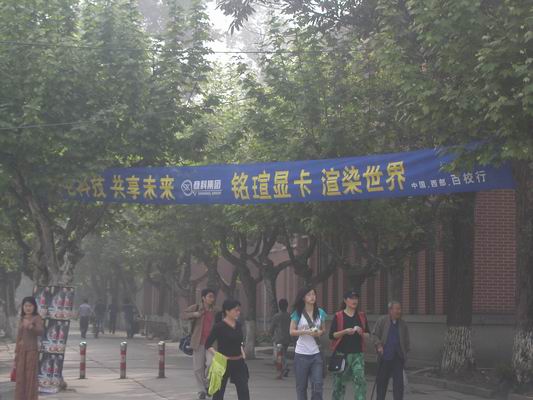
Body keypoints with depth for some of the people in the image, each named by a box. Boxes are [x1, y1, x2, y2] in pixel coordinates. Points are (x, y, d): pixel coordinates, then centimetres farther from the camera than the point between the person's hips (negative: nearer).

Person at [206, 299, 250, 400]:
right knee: (219, 391, 6)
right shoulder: (219, 326, -11)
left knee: (244, 391, -1)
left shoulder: (238, 325, 7)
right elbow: (208, 345, -7)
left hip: (239, 362, 5)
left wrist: (242, 352, 7)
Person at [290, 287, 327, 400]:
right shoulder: (298, 313, -3)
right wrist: (306, 332, -19)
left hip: (316, 353, 2)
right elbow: (292, 331, -5)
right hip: (301, 354, -2)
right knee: (301, 386, 6)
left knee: (317, 385, -6)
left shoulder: (320, 312, 6)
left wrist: (320, 332, -7)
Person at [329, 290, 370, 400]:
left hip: (358, 354, 2)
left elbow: (368, 335, 13)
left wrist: (361, 333, -8)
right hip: (341, 353, -2)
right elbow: (332, 335, -4)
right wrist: (345, 331, -17)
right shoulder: (338, 316, 0)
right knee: (339, 381, 5)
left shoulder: (361, 316, 10)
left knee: (360, 379, -12)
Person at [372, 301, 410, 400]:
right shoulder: (382, 321, 1)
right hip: (384, 356, -1)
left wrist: (405, 353, 8)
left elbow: (406, 340, 15)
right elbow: (374, 334, 2)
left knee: (398, 381, -6)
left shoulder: (403, 324, 9)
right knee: (381, 380, 8)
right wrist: (378, 345, -13)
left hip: (398, 358, 1)